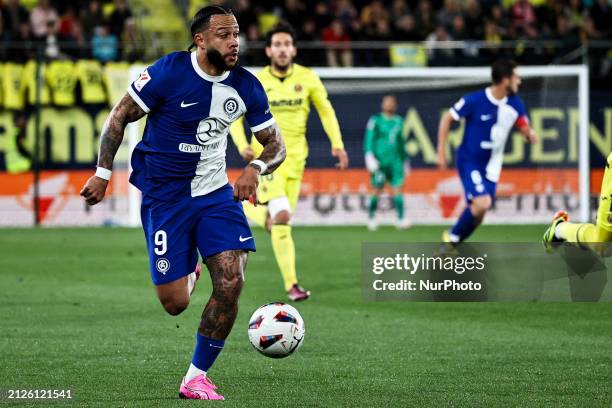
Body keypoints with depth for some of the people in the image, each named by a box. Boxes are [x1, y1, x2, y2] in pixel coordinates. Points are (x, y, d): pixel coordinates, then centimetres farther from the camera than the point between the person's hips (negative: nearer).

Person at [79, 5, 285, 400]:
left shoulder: (246, 86, -5)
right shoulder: (169, 72, -17)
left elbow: (276, 145, 3)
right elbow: (120, 116, -6)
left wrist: (257, 168, -19)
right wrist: (103, 173, -7)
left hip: (216, 193, 3)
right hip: (164, 197, -3)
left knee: (231, 283, -14)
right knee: (175, 304, -5)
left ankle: (197, 377, 2)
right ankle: (186, 273, 35)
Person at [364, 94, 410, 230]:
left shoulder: (398, 121, 15)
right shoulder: (375, 121, 1)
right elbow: (369, 140, -1)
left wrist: (405, 160, 27)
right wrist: (370, 157, -12)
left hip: (395, 160, 4)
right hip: (380, 159, -3)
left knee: (398, 188, -8)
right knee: (378, 190, -2)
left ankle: (401, 219, -12)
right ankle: (371, 218, 15)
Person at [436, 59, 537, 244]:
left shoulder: (515, 104, -4)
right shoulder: (474, 100, -18)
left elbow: (525, 128, 9)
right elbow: (447, 119, -8)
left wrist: (529, 134, -17)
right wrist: (441, 152, -9)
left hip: (491, 166, 6)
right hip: (469, 161, -6)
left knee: (478, 212, 5)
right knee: (482, 202, -24)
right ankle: (452, 236, -2)